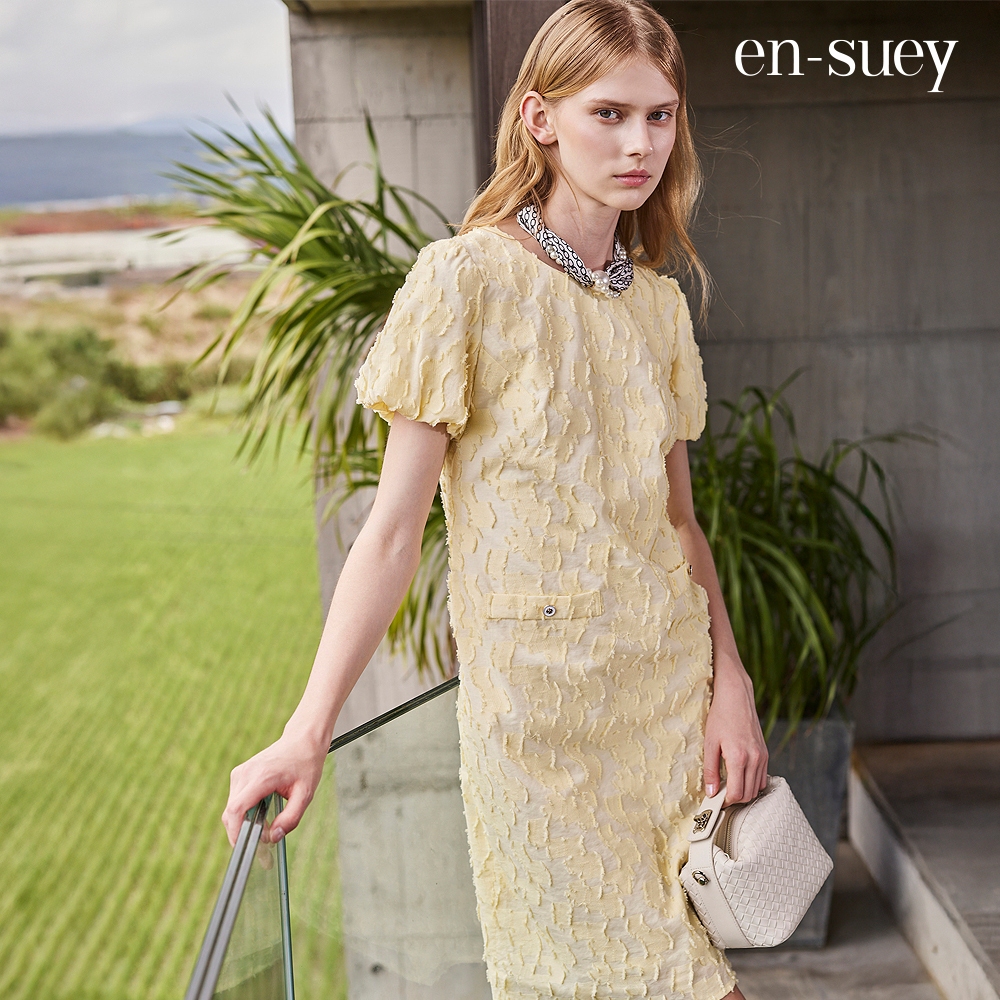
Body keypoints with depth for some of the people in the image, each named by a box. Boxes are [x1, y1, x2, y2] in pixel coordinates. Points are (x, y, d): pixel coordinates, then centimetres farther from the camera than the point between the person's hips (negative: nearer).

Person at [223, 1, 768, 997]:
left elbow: (676, 518, 12)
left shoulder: (660, 301, 7)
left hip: (673, 685, 5)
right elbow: (394, 528, -10)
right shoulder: (464, 280, -10)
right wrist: (306, 734, -14)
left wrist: (730, 683, 1)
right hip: (537, 697, -5)